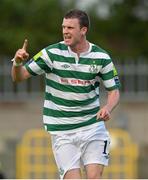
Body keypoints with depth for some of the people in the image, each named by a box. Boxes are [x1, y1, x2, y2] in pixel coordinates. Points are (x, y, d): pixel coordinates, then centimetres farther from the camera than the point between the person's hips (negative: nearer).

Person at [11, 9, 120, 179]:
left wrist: (107, 107, -16)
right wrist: (17, 63, -25)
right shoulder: (52, 53, -7)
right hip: (62, 131, -1)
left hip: (92, 125, 1)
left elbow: (114, 90, 5)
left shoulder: (101, 57, -3)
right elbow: (19, 76, -3)